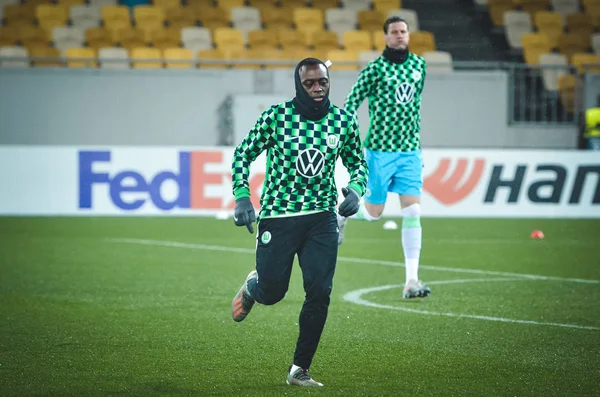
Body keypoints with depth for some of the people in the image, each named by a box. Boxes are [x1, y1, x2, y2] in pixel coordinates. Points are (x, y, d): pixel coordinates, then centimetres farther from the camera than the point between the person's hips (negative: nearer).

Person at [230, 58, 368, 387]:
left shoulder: (343, 122, -1)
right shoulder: (275, 117, -9)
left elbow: (357, 162, 14)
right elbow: (243, 154, 0)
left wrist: (355, 189, -7)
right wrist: (242, 196, -11)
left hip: (322, 218, 2)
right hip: (277, 216, -2)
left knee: (320, 292, -9)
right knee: (272, 293, 3)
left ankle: (299, 370, 4)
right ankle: (252, 285, 43)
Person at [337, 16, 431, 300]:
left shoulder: (419, 65, 8)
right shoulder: (375, 69, -8)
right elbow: (351, 103, -5)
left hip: (410, 151, 4)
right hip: (380, 149, -4)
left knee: (413, 213, -8)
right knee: (373, 213, 4)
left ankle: (411, 281, -10)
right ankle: (341, 214, 40)